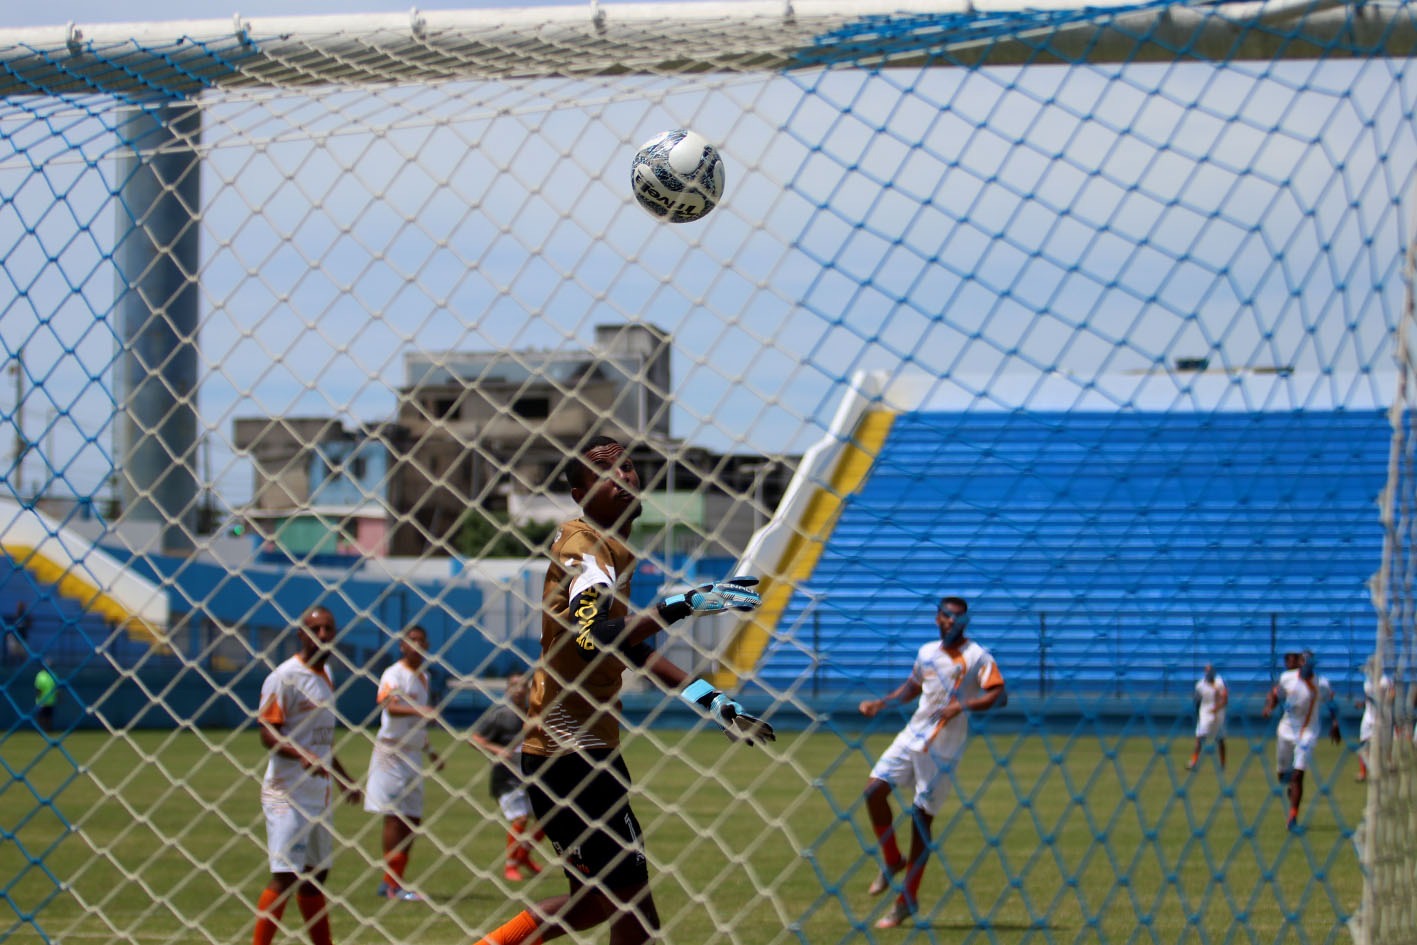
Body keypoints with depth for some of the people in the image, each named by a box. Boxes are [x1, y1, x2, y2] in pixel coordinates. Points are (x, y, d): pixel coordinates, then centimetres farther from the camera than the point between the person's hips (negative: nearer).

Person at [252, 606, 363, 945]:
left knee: (316, 876, 16)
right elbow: (268, 734, -18)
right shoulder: (285, 676, -11)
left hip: (319, 794, 9)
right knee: (285, 876, -15)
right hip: (288, 795, -9)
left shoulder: (325, 676, 15)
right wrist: (303, 756, -33)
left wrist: (342, 777, 31)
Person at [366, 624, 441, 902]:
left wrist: (430, 751, 29)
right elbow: (390, 706, -30)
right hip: (391, 752, -9)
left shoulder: (423, 676, 17)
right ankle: (393, 884, -10)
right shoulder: (394, 675, -11)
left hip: (413, 754, 9)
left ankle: (391, 882, 14)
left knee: (412, 819, 8)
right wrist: (417, 710, -46)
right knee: (394, 816, -10)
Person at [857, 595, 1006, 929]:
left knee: (922, 816, -3)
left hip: (944, 748, -5)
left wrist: (961, 706, -27)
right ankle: (892, 861, 13)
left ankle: (908, 899, 5)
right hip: (912, 735, 5)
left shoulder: (977, 657, -6)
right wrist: (881, 703, 17)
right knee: (874, 789, -9)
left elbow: (998, 695, -15)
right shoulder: (927, 652, 12)